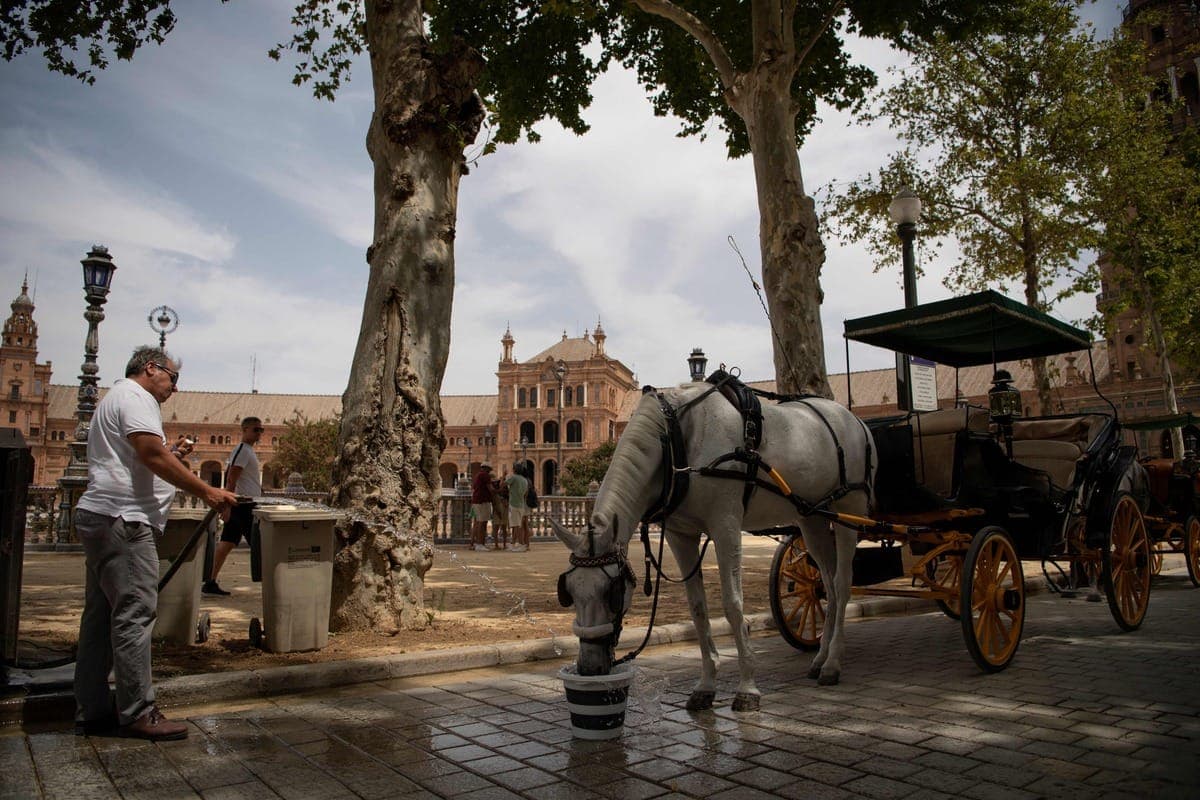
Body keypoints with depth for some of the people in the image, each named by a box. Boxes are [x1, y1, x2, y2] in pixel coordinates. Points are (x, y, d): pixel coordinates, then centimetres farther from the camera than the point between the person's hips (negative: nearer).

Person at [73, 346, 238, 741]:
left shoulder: (117, 398, 26)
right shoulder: (134, 397, -7)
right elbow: (153, 454, -19)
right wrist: (207, 492, -19)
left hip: (98, 517, 11)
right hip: (122, 520, -11)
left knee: (101, 615, 12)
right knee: (134, 614, -9)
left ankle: (92, 711, 18)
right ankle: (137, 713, -6)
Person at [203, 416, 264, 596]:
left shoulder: (248, 451, 19)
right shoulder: (242, 450, -12)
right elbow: (231, 479, -19)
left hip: (242, 505, 10)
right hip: (244, 505, -10)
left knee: (227, 543, 8)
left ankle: (211, 583, 11)